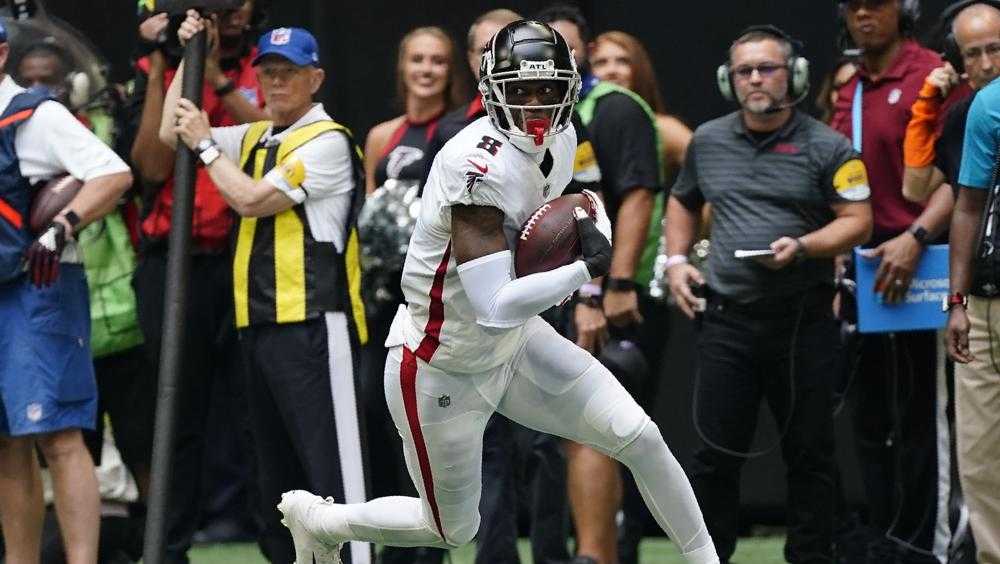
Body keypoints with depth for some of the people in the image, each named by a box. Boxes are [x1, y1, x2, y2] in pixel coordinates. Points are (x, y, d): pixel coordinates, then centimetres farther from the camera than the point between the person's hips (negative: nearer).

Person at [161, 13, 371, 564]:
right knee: (275, 469, 11)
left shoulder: (327, 140, -7)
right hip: (258, 323, 9)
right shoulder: (254, 138, 18)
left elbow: (251, 199, -13)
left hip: (313, 325, -9)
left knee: (331, 460, -14)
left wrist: (206, 145, -1)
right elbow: (172, 132, 20)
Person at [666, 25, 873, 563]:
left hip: (802, 320, -3)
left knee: (808, 453, 4)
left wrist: (801, 247, -19)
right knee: (716, 453, 3)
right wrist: (677, 260, 11)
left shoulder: (825, 148, -2)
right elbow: (682, 202, 26)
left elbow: (857, 221, -5)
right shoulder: (708, 141, 11)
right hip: (726, 317, 3)